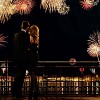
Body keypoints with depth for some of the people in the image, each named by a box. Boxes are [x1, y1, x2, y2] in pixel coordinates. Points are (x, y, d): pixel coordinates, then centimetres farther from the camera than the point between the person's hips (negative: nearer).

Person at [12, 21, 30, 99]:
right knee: (21, 75, 0)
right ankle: (18, 93, 4)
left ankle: (14, 91, 22)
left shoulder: (16, 35, 7)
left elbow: (14, 46, 12)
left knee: (18, 75, 18)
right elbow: (27, 47, -17)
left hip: (16, 57, 7)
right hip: (23, 58, -7)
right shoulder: (26, 35, -15)